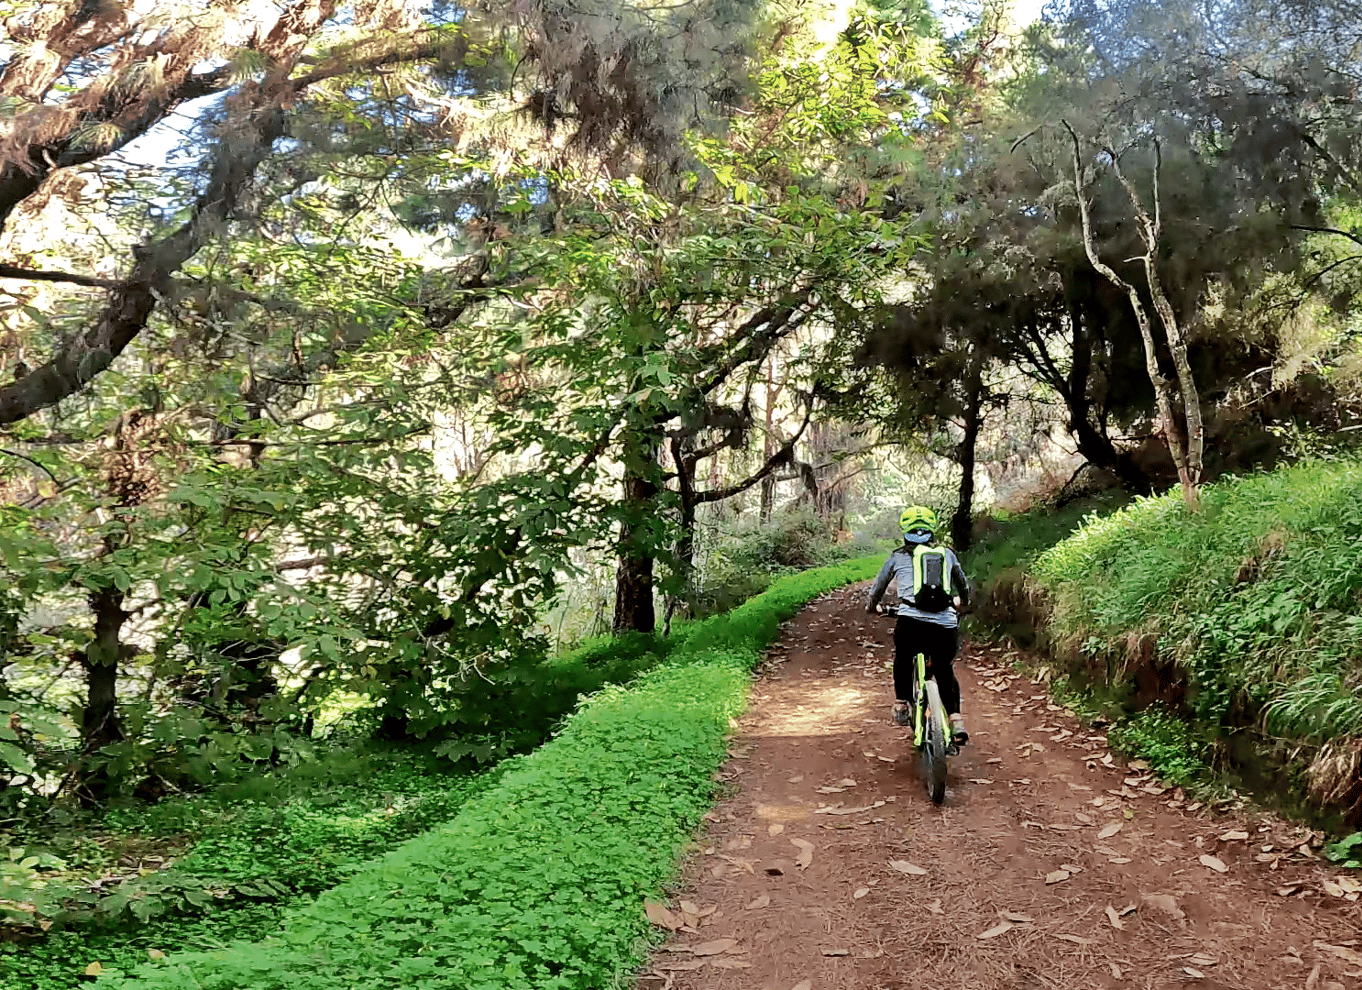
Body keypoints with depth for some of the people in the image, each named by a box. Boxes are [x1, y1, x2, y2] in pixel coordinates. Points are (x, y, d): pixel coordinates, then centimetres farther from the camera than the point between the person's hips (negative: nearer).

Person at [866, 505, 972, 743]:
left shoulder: (898, 557, 16)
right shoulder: (947, 553, 21)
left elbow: (879, 586, 30)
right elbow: (963, 584, 38)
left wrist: (871, 606, 51)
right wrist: (962, 603, 60)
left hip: (910, 623, -1)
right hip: (946, 626, 2)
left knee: (903, 660, 31)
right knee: (945, 673, 24)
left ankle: (901, 706, 30)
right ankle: (956, 721, 12)